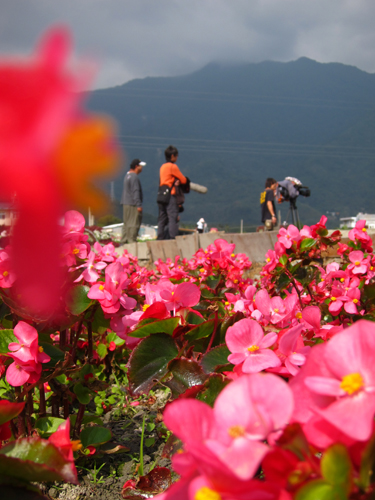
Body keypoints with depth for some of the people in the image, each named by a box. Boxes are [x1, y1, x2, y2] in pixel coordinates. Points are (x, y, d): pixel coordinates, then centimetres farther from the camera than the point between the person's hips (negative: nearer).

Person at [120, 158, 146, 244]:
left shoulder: (127, 175, 17)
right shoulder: (134, 177, -13)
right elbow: (135, 191, -19)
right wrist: (139, 205, -20)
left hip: (126, 204, 10)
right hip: (132, 205, -10)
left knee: (126, 223, 12)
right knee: (134, 223, -8)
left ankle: (123, 241, 15)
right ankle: (131, 241, -9)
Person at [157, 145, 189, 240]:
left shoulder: (163, 167, 16)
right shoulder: (173, 166, -7)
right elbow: (184, 180, -3)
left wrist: (175, 181, 6)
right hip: (170, 196, -8)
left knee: (162, 218, 9)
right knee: (173, 218, -10)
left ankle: (160, 239, 9)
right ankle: (172, 238, -16)